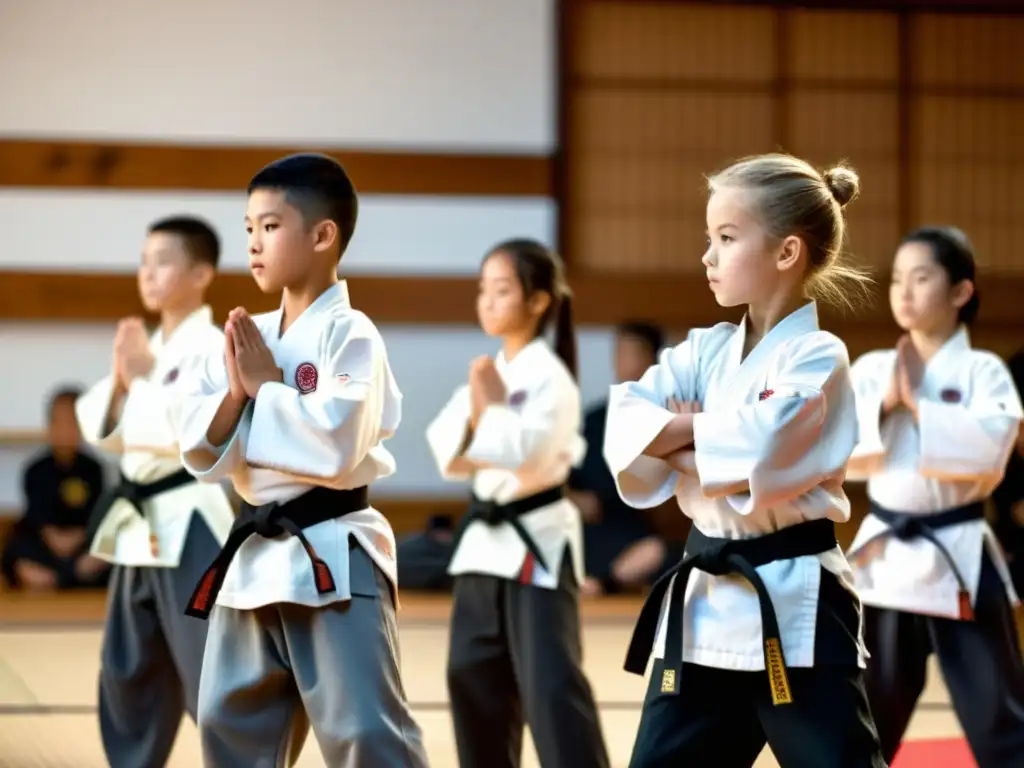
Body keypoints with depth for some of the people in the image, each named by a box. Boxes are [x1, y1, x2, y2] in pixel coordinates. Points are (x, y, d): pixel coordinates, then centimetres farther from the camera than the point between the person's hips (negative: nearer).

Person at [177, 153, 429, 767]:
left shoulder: (350, 334, -12)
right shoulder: (248, 336, 9)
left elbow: (335, 444, -24)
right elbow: (201, 453, 7)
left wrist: (264, 387, -12)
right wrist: (236, 391, -11)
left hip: (333, 558, -8)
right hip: (256, 554, 8)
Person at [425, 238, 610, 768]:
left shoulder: (549, 378, -13)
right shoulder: (486, 376, 12)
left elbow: (524, 450, -25)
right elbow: (446, 451, 6)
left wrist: (490, 408, -11)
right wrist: (476, 415, -12)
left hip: (537, 543, -9)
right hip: (487, 540, 9)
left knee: (551, 682, -14)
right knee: (473, 674, 13)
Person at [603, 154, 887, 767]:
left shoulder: (817, 358, -10)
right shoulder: (705, 351, 9)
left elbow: (755, 463, -25)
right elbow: (624, 431, -5)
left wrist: (681, 435, -9)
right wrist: (711, 437, -18)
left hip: (793, 607, -7)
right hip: (705, 604, 7)